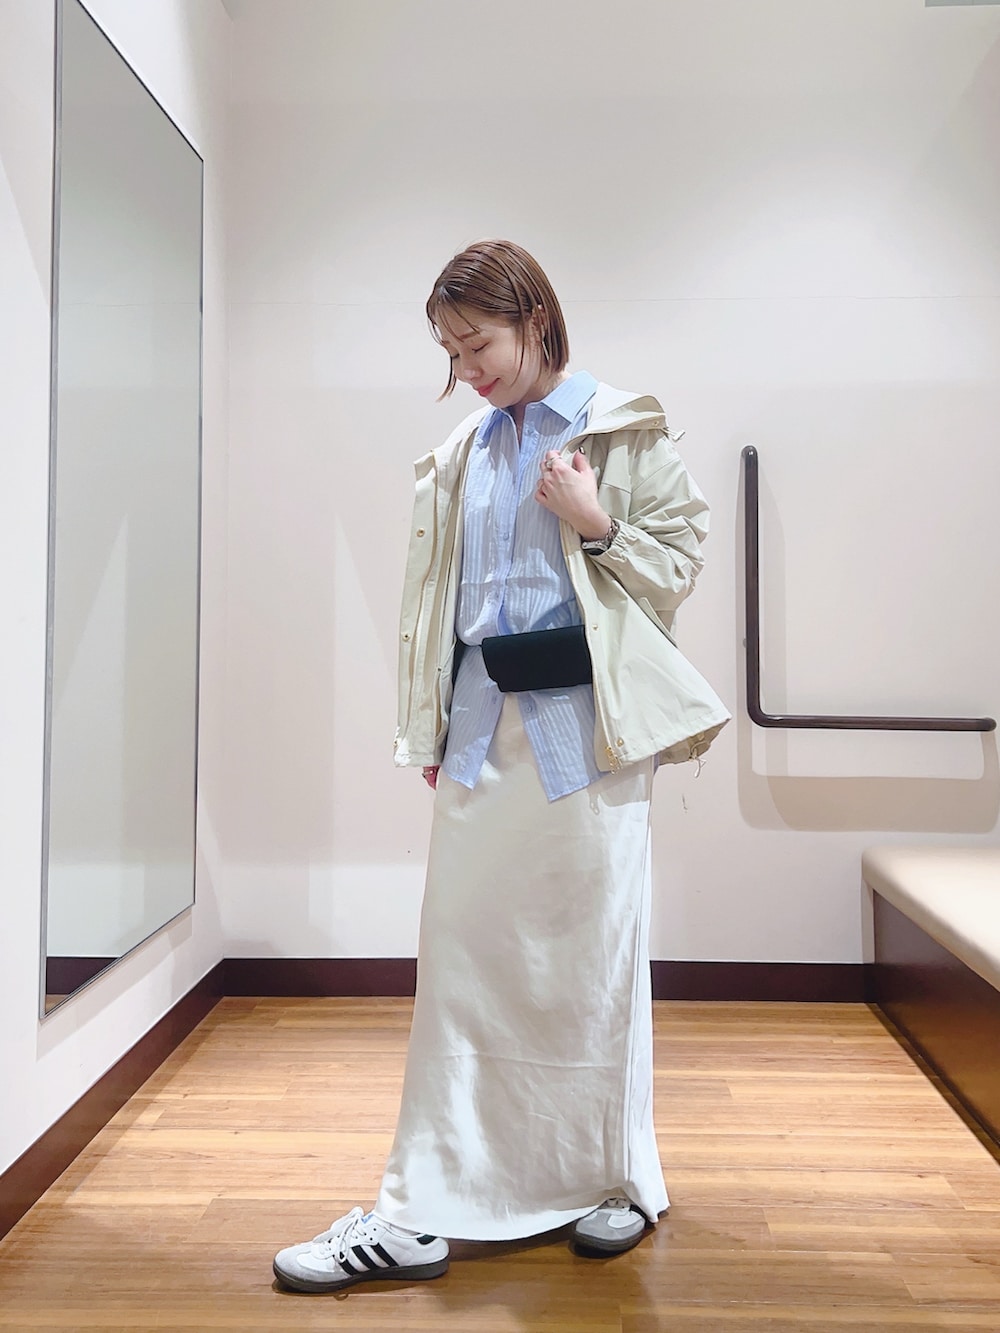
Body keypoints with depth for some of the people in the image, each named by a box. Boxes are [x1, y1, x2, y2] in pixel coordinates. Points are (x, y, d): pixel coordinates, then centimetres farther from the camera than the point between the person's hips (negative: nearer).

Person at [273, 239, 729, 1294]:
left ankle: (615, 1180, 26)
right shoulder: (457, 457, 14)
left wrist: (596, 527, -15)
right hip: (483, 725, 4)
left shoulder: (624, 433, 1)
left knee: (594, 953, 5)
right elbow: (431, 598, 15)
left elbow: (676, 565, 1)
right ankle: (422, 1211, 12)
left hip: (585, 721, -4)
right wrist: (428, 727, 10)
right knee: (460, 957, 4)